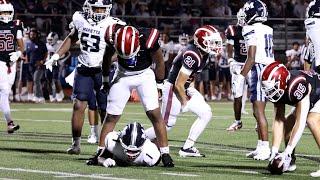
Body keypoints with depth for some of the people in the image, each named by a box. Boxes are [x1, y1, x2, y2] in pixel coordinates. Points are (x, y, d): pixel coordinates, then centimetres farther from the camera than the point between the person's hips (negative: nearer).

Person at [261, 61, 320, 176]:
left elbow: (300, 122, -38)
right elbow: (278, 121, -11)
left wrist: (287, 152, -37)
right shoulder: (278, 89, -15)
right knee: (288, 122, 2)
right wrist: (274, 151, -17)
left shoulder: (297, 85, -39)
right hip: (310, 101, 9)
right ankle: (290, 162, 16)